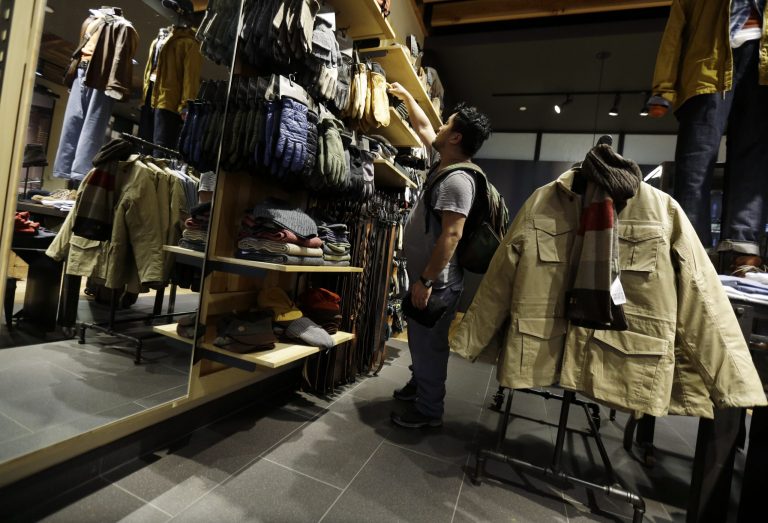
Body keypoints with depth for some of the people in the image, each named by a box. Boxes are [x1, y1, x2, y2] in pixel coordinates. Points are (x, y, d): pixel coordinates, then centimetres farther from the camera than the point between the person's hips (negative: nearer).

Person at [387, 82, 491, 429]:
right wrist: (405, 95, 35)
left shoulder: (457, 180, -19)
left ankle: (429, 410, 20)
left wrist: (426, 281, -25)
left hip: (438, 281, -10)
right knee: (419, 340, 22)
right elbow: (422, 127, 26)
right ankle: (418, 385, 41)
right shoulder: (440, 162, 10)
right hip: (423, 274, 10)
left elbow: (451, 235, -26)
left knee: (429, 345, 3)